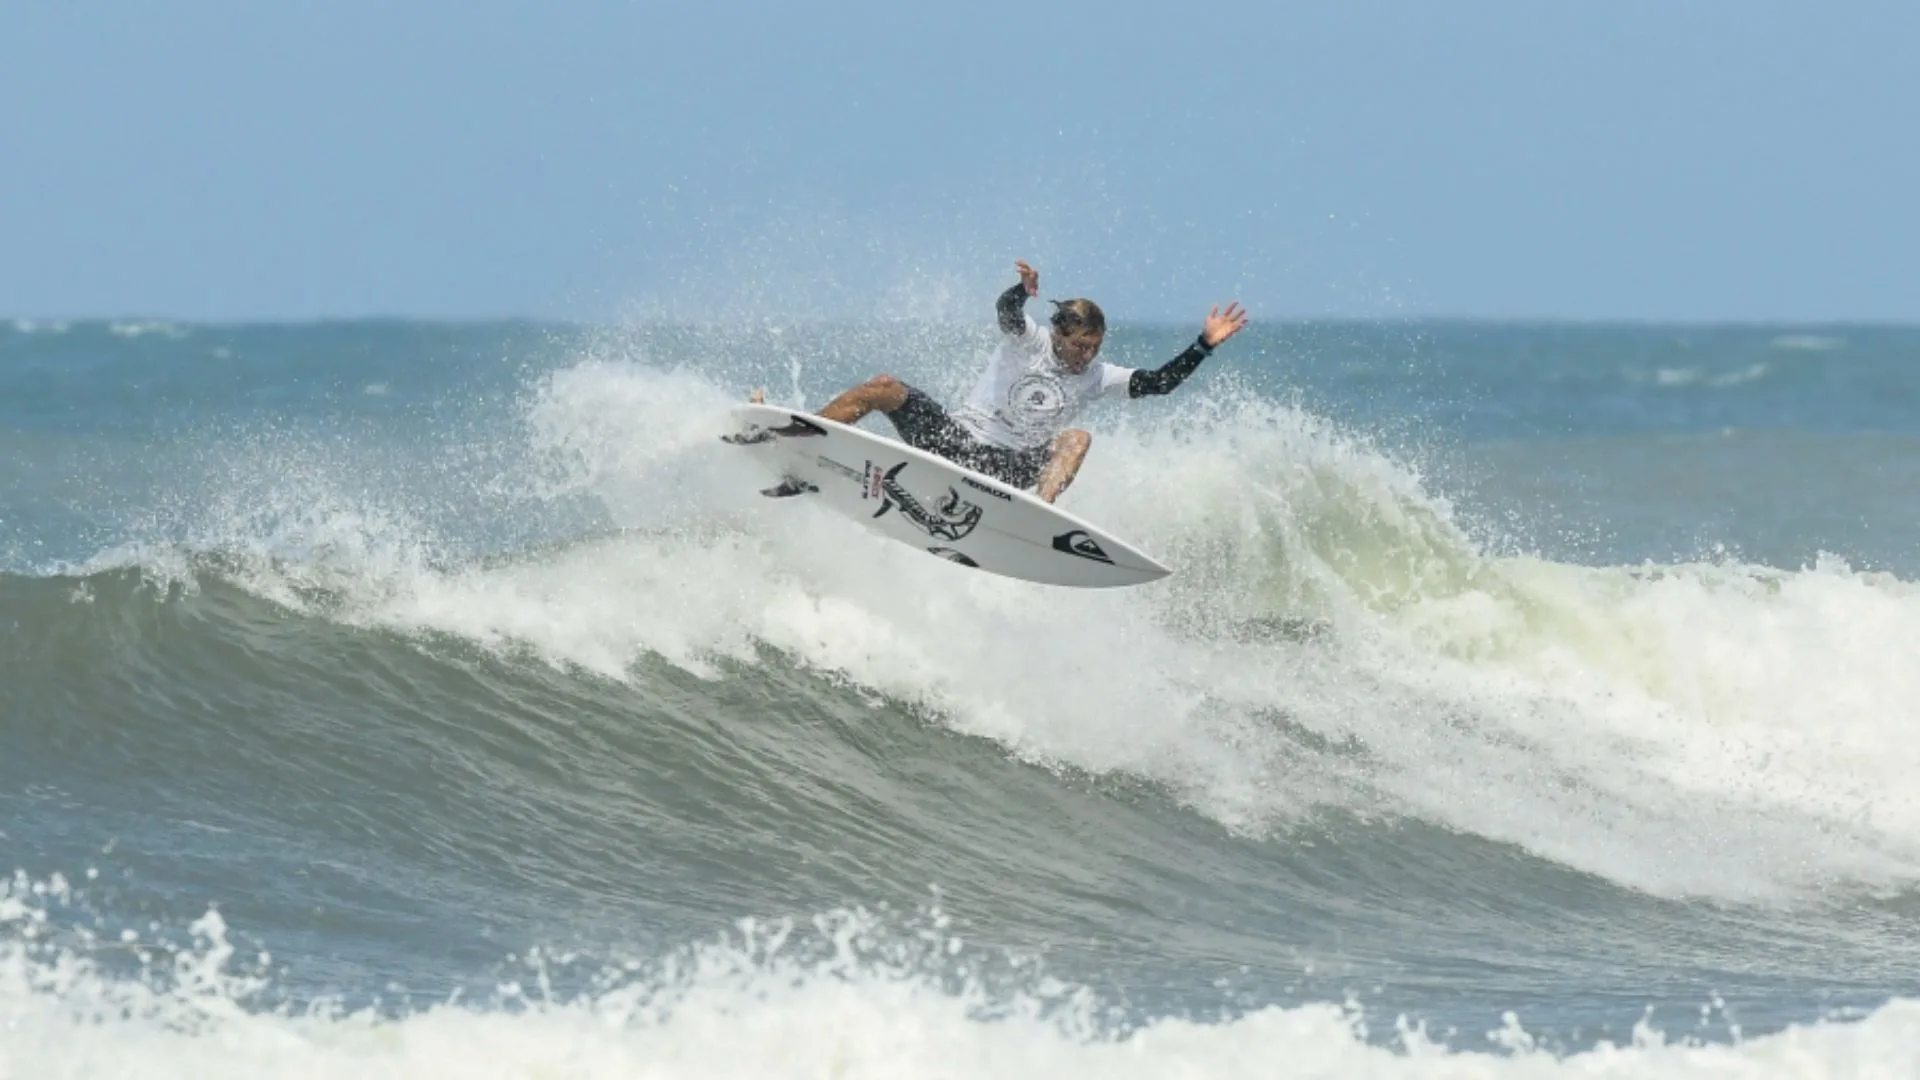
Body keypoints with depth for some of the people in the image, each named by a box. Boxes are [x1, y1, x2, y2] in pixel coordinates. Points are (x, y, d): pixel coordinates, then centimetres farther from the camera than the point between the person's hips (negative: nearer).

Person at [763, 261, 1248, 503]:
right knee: (885, 389, -19)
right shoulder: (1030, 340, -5)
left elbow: (1160, 383, -2)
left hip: (1009, 466, 2)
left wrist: (1204, 345, -13)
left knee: (1077, 438, -23)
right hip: (955, 436, -2)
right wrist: (1024, 291, -50)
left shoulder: (1097, 377, 2)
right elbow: (1006, 311, -26)